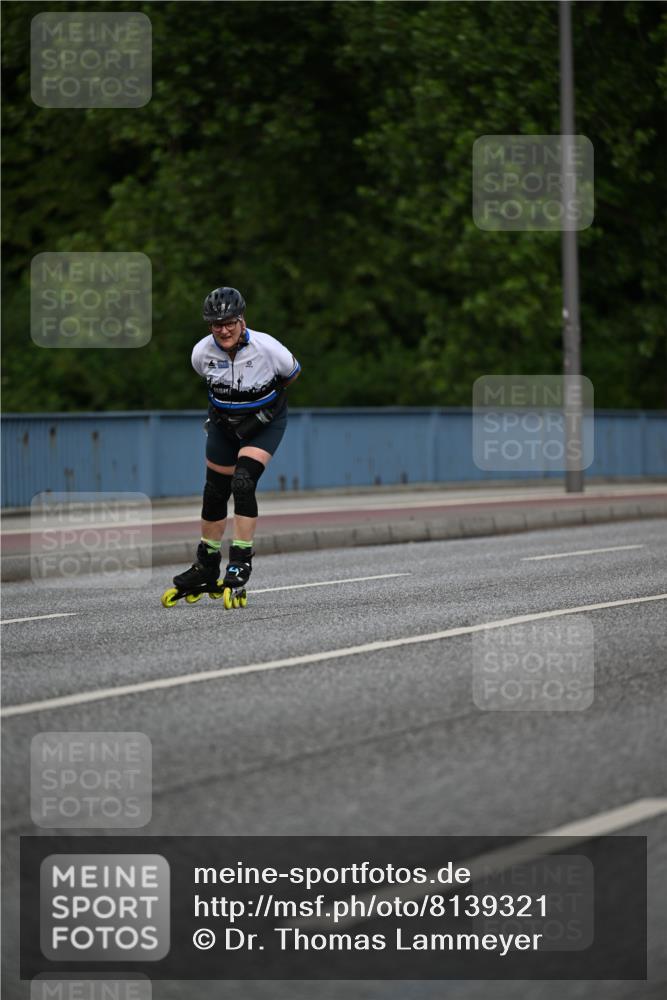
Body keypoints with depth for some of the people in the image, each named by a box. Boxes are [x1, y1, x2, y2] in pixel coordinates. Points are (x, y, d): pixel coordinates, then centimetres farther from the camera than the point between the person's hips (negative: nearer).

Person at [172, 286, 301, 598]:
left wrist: (266, 401, -5)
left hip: (264, 423, -4)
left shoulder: (266, 348, -28)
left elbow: (292, 373, -6)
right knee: (214, 491, 9)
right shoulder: (202, 352, -19)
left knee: (243, 483, -23)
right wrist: (222, 403, 9)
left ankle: (242, 560, -14)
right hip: (224, 423, 4)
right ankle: (206, 567, 25)